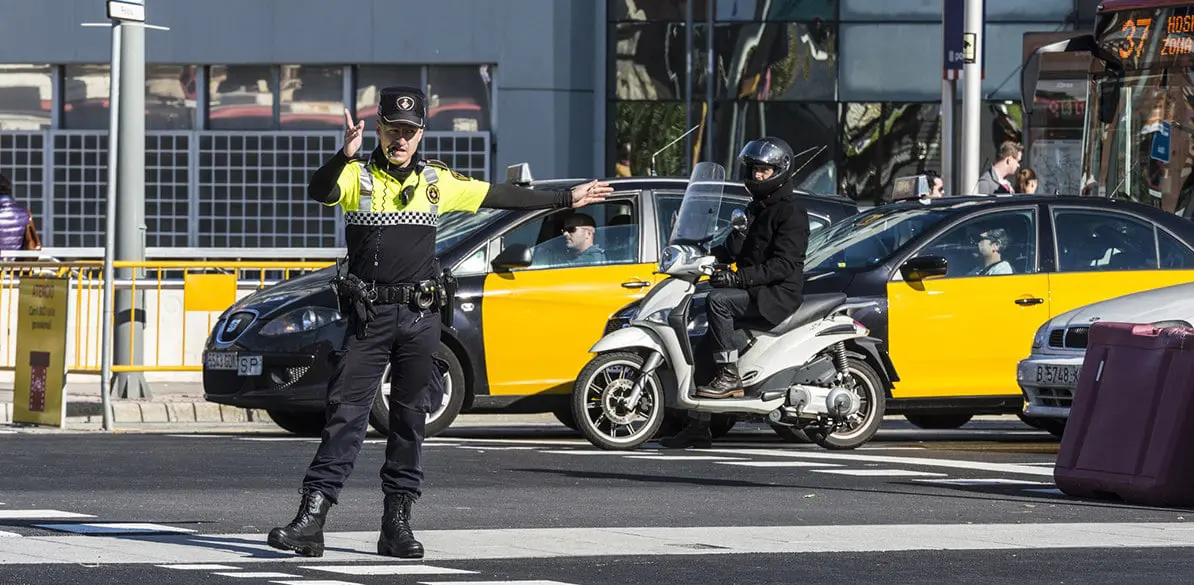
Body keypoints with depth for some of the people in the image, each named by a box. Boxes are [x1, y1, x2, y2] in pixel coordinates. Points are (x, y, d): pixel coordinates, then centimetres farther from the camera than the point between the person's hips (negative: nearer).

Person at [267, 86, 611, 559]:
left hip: (420, 318, 3)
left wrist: (568, 199, 21)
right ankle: (311, 518, -12)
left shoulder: (437, 181, 10)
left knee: (410, 418, 5)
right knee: (345, 414, -8)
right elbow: (318, 192, -19)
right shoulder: (357, 175, 1)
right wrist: (345, 155, -38)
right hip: (367, 316, -3)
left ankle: (397, 522, 11)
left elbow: (503, 197, 18)